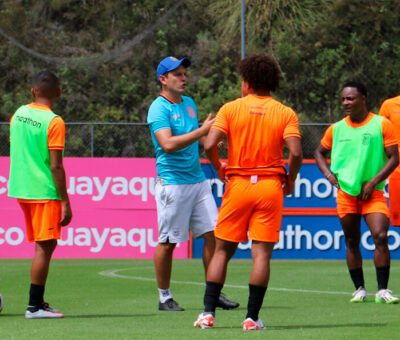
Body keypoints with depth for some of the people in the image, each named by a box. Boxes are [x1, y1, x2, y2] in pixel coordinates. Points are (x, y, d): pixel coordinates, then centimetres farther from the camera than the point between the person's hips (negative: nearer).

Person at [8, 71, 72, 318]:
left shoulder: (19, 114, 7)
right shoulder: (53, 122, -14)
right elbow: (55, 166, -16)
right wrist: (65, 202, -12)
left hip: (21, 188, 7)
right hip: (44, 192, -7)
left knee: (47, 244, 15)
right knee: (44, 247, -2)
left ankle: (38, 302, 15)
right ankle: (34, 307, -2)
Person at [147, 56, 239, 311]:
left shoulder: (189, 103, 15)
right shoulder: (159, 108, -9)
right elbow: (168, 144, -22)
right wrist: (202, 131, -24)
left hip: (198, 179, 7)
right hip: (172, 182, -7)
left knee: (213, 234, 1)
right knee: (168, 242, -1)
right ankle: (165, 297, 9)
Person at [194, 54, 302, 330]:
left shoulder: (231, 108, 1)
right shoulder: (286, 113, 1)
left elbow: (210, 145, -9)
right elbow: (295, 152, -12)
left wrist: (219, 168, 9)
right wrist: (290, 180, 4)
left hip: (238, 183, 0)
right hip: (270, 186, 0)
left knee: (223, 250, 9)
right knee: (262, 253, 0)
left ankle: (208, 312, 4)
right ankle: (252, 317, -4)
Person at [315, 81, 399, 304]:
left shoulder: (382, 125, -2)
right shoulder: (336, 129, 7)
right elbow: (320, 152, 23)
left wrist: (373, 182, -12)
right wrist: (328, 173, 3)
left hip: (373, 193, -3)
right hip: (345, 192, 3)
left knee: (381, 237, -16)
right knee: (352, 242, 5)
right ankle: (360, 289, 17)